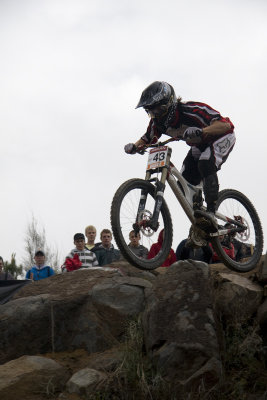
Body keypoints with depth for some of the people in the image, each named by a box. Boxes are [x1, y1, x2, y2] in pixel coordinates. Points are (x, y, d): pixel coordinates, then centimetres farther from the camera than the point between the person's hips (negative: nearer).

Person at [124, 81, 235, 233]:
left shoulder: (191, 110, -36)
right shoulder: (158, 122, -15)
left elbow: (225, 124, -41)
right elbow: (148, 139, 3)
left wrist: (201, 131, -59)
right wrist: (134, 146, -21)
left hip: (221, 137, -8)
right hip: (199, 145, 8)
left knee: (205, 165, -36)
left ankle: (211, 213, -39)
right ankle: (198, 226, 4)